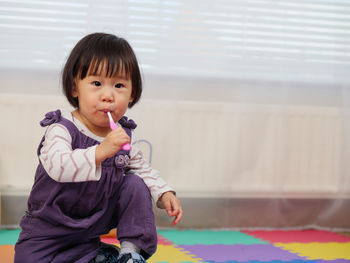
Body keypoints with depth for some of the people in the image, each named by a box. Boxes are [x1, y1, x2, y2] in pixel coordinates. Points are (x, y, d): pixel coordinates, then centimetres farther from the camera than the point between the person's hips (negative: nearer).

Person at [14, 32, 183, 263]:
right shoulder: (62, 128, -24)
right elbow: (57, 166, -43)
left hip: (96, 221, 3)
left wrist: (165, 193, -7)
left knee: (135, 184, -11)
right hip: (51, 229, -3)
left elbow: (141, 168, 9)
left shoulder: (124, 134, -6)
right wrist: (101, 152, -55)